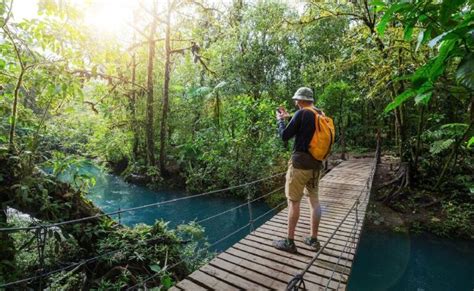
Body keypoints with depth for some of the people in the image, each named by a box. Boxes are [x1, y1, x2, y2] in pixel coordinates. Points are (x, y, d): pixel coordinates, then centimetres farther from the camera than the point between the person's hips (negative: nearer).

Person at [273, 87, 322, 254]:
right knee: (314, 200, 14)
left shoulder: (302, 114, -13)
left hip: (300, 164, -8)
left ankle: (289, 242, 11)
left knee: (293, 202, 1)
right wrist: (288, 118, 21)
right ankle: (313, 239, 25)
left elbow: (284, 136, -10)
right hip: (316, 164, 8)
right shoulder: (320, 115, 10)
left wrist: (280, 120, 6)